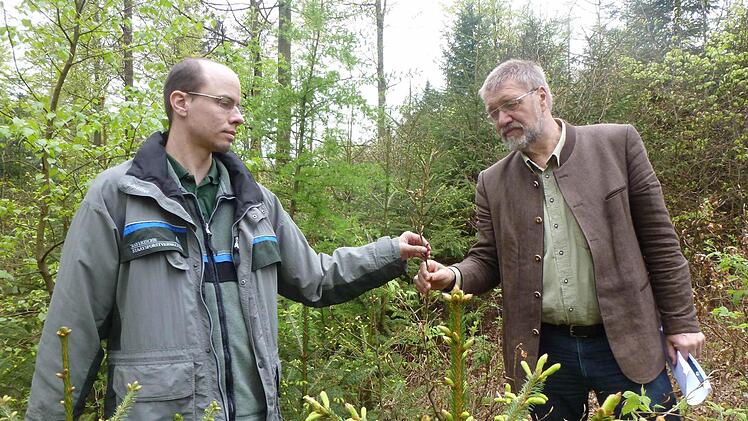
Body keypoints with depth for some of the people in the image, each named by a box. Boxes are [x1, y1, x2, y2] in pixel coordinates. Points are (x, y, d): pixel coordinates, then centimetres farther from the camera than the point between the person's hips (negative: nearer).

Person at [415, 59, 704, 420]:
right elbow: (487, 260, 6)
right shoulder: (492, 182, 3)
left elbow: (660, 240, -1)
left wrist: (680, 321, 0)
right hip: (545, 349, 2)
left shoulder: (617, 143, -3)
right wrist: (454, 276, -15)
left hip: (626, 344, -1)